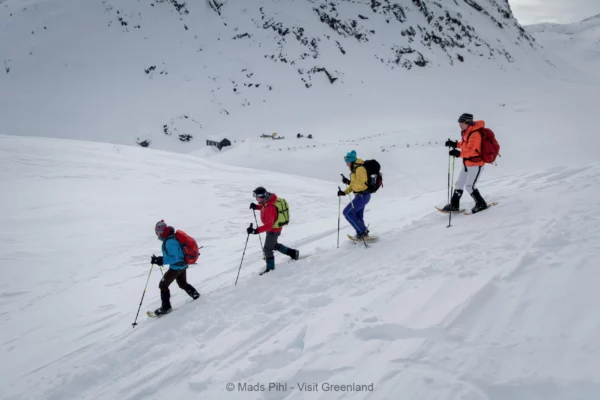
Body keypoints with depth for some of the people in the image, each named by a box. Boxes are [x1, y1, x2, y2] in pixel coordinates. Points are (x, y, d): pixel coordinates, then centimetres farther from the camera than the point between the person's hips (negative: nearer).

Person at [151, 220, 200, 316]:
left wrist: (161, 260, -29)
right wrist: (161, 259, 7)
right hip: (183, 265, 9)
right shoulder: (172, 237, 3)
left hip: (176, 267, -9)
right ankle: (196, 295, 39)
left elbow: (174, 258, -30)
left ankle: (166, 307, 7)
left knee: (163, 285, 2)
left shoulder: (169, 242, -28)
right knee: (183, 283, 29)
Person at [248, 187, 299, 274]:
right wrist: (256, 206, -2)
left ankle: (270, 268, 23)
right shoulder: (270, 198, -9)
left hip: (273, 230, -9)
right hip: (277, 228, 9)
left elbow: (269, 225, -40)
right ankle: (293, 253, 38)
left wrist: (256, 231, -48)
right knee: (274, 245, 28)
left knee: (267, 249, 6)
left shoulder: (269, 208, -37)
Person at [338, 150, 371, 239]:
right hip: (360, 195, 10)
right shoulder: (354, 169, 11)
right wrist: (344, 192, 6)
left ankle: (362, 232, -3)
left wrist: (348, 182, -30)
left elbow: (361, 184, -27)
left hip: (362, 196, -10)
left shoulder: (360, 169, -20)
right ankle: (363, 232, 32)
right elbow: (353, 185, 16)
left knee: (347, 212, -9)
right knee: (358, 217, 18)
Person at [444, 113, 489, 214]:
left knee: (470, 186, -6)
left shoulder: (475, 134, -23)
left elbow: (470, 150, -34)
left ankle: (481, 204, 13)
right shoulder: (466, 133, 6)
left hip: (476, 164, -10)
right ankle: (454, 205, 25)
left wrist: (459, 153, -48)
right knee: (459, 184, 14)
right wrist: (455, 144, 11)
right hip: (467, 163, 10)